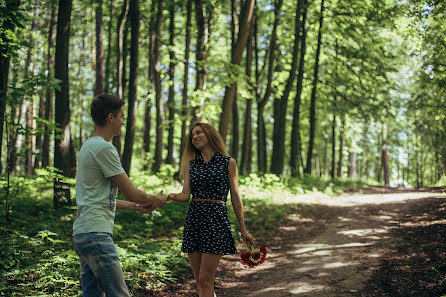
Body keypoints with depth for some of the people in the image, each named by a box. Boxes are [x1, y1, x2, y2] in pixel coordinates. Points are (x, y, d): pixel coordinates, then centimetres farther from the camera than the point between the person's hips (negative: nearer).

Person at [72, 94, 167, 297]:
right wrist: (156, 200, 10)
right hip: (96, 234, -11)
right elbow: (131, 193, -10)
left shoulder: (89, 146, 20)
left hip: (82, 233, 11)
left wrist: (137, 206, 24)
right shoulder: (103, 148, -12)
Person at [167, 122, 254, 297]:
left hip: (217, 219, -4)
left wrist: (243, 229, 5)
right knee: (199, 281, 6)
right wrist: (168, 196, -19)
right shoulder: (190, 165, 13)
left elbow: (235, 197, 5)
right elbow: (185, 195, 3)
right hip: (194, 220, 4)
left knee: (205, 280, -10)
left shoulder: (228, 163, 4)